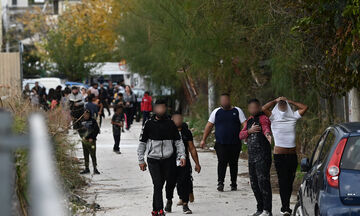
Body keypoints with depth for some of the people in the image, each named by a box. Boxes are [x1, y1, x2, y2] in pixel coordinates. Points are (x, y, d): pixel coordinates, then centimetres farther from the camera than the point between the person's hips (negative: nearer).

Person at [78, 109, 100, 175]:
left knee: (93, 155, -7)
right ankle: (86, 168, 16)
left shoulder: (93, 121, -4)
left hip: (91, 140, -5)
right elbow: (79, 130, 16)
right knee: (86, 155, 9)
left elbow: (97, 130, -5)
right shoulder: (82, 121, 9)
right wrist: (82, 136, -1)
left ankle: (95, 169, -4)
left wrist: (92, 138, -12)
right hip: (84, 140, 5)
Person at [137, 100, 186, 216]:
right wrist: (141, 160, 3)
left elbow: (178, 141, 7)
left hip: (168, 160, 2)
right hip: (153, 159, -2)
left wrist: (182, 155, -5)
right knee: (157, 185, -11)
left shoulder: (170, 123, 5)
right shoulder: (149, 124, 1)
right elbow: (142, 143, 6)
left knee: (160, 185, 7)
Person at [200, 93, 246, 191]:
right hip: (221, 144, 0)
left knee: (233, 163, 5)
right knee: (222, 162, -13)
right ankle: (220, 183, -15)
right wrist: (204, 139, 8)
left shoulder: (237, 111, 6)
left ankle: (234, 183, 14)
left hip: (235, 144, 0)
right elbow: (209, 126, 12)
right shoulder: (216, 112, 10)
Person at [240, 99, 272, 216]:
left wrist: (267, 134, -52)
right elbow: (241, 135, 10)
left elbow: (266, 127, -29)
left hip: (263, 155, -8)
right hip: (252, 156, 8)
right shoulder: (249, 120, 18)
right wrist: (249, 131, -10)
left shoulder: (263, 118, -7)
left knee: (263, 181, -13)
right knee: (254, 183, 12)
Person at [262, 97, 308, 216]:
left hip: (292, 154, 2)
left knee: (290, 181, 2)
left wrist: (289, 101, 7)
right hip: (279, 154, -2)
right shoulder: (274, 117, 5)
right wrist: (275, 100, 4)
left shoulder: (293, 117, 9)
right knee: (283, 181, -2)